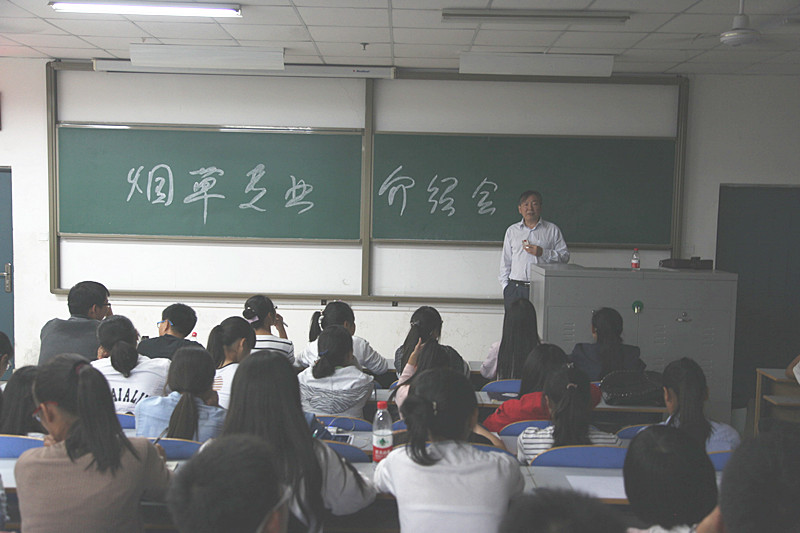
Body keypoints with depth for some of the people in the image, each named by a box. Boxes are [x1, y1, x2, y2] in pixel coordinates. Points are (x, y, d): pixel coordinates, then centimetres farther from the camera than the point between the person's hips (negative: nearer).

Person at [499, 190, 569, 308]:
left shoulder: (552, 230, 10)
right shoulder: (512, 230, 16)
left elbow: (565, 256, 6)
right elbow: (505, 261, 17)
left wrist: (543, 253, -9)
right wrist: (505, 285, 9)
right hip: (515, 288, 2)